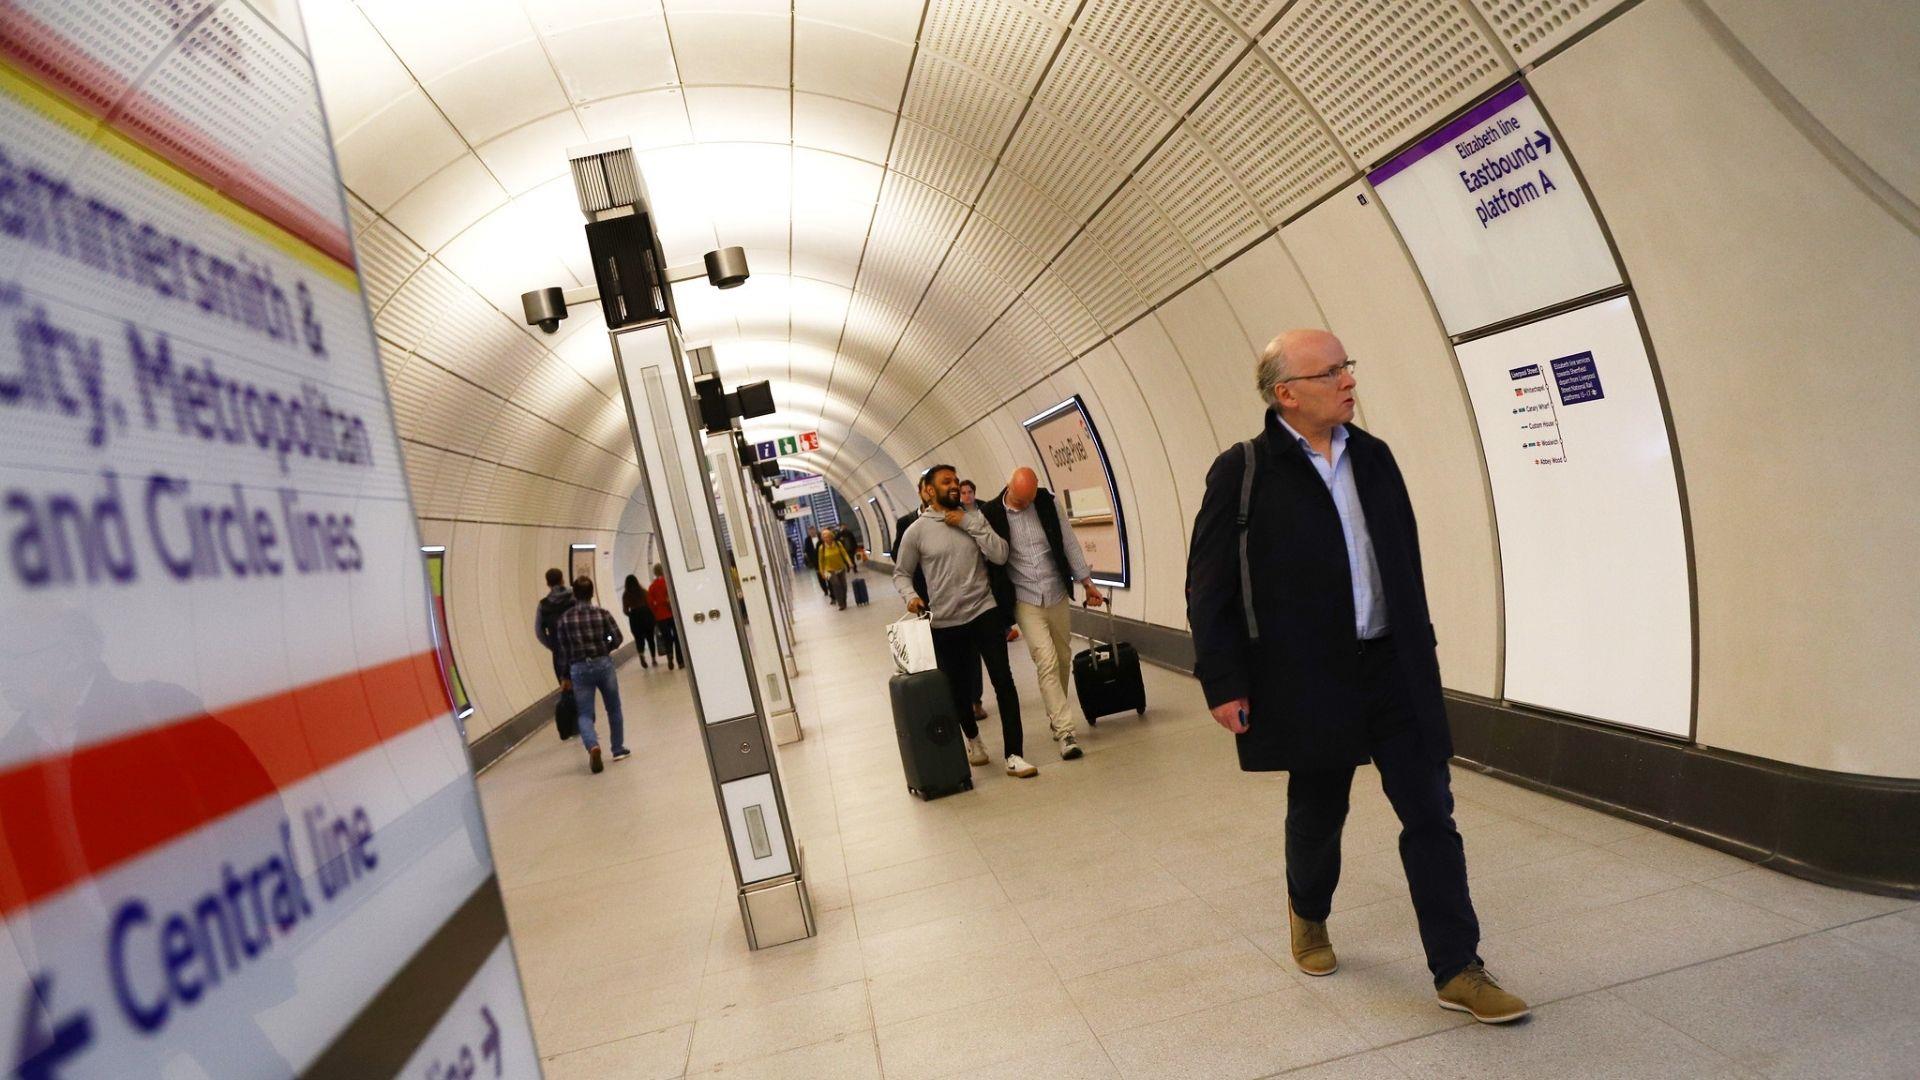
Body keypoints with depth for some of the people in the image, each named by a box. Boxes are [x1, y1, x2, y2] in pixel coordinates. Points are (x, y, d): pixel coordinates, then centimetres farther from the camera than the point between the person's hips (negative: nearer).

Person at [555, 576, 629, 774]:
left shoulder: (565, 618, -1)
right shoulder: (601, 613, -4)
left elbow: (564, 648, 2)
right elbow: (618, 638, -6)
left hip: (579, 669, 0)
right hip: (603, 664, 0)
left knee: (585, 714, 3)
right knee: (613, 709, 16)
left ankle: (592, 746, -23)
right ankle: (619, 750, 23)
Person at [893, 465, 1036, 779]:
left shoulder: (974, 518, 3)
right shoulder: (917, 530, -2)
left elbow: (1000, 556, -8)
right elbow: (901, 574, 6)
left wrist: (969, 523, -12)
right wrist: (910, 596, -14)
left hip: (984, 612, 1)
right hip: (945, 623, -1)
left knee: (1003, 681, -7)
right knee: (958, 689, 12)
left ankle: (1013, 756, 0)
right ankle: (972, 738, 41)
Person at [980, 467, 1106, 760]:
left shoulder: (1046, 502, -2)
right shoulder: (991, 513, -12)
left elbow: (1068, 542, 5)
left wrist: (1086, 581, 6)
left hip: (1057, 595, 4)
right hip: (1026, 601, -4)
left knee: (1063, 659, 12)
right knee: (1047, 662, -12)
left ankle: (1056, 716, 31)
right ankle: (1064, 730, -9)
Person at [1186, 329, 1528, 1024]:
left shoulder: (1374, 457, 7)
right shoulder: (1242, 472, -10)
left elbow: (1406, 558, 13)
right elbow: (1208, 586, -9)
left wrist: (1420, 649, 13)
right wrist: (1223, 682, -11)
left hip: (1395, 670, 5)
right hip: (1309, 681, -4)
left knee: (1431, 815, 6)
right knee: (1317, 813, 15)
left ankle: (1458, 971, 18)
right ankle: (1308, 915, 43)